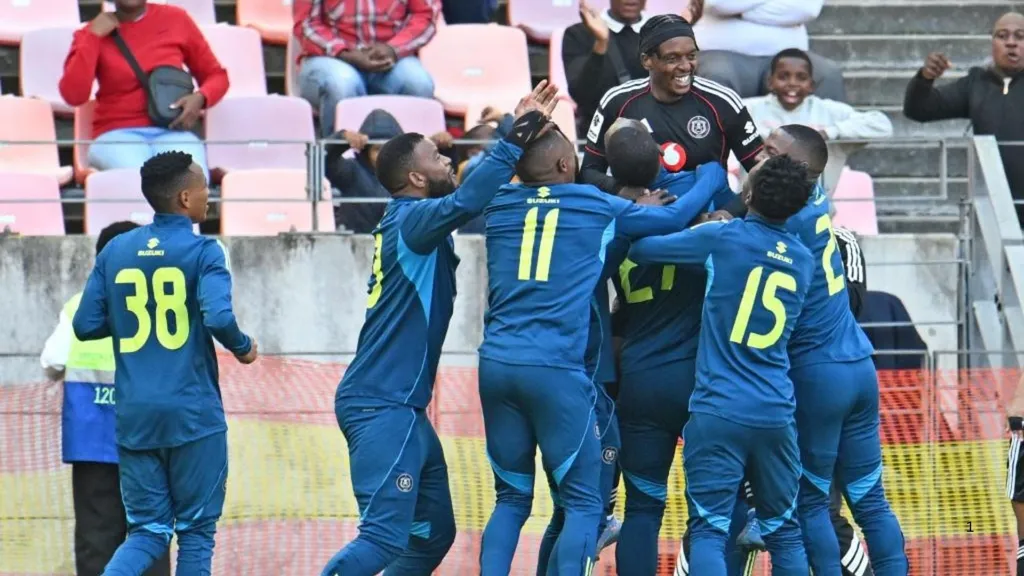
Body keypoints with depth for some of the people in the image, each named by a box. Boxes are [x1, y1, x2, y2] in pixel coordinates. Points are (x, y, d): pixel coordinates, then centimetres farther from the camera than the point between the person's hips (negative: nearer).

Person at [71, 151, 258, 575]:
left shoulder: (115, 251, 7)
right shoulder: (202, 252, -7)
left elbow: (85, 326, 7)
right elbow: (218, 317, -21)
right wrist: (243, 348, -1)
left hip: (134, 415, 4)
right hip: (192, 414, -4)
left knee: (148, 532, 9)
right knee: (195, 530, 7)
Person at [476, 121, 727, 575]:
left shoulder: (500, 207, 13)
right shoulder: (599, 208, 5)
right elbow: (676, 217, 20)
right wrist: (711, 175, 41)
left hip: (497, 363, 4)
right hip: (555, 368, -4)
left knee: (512, 498, 15)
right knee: (583, 504, 3)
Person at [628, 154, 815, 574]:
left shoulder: (721, 238, -6)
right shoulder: (802, 261, 9)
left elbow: (639, 249, 1)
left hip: (719, 410, -4)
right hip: (776, 414, 4)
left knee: (709, 530, -7)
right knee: (784, 531, 14)